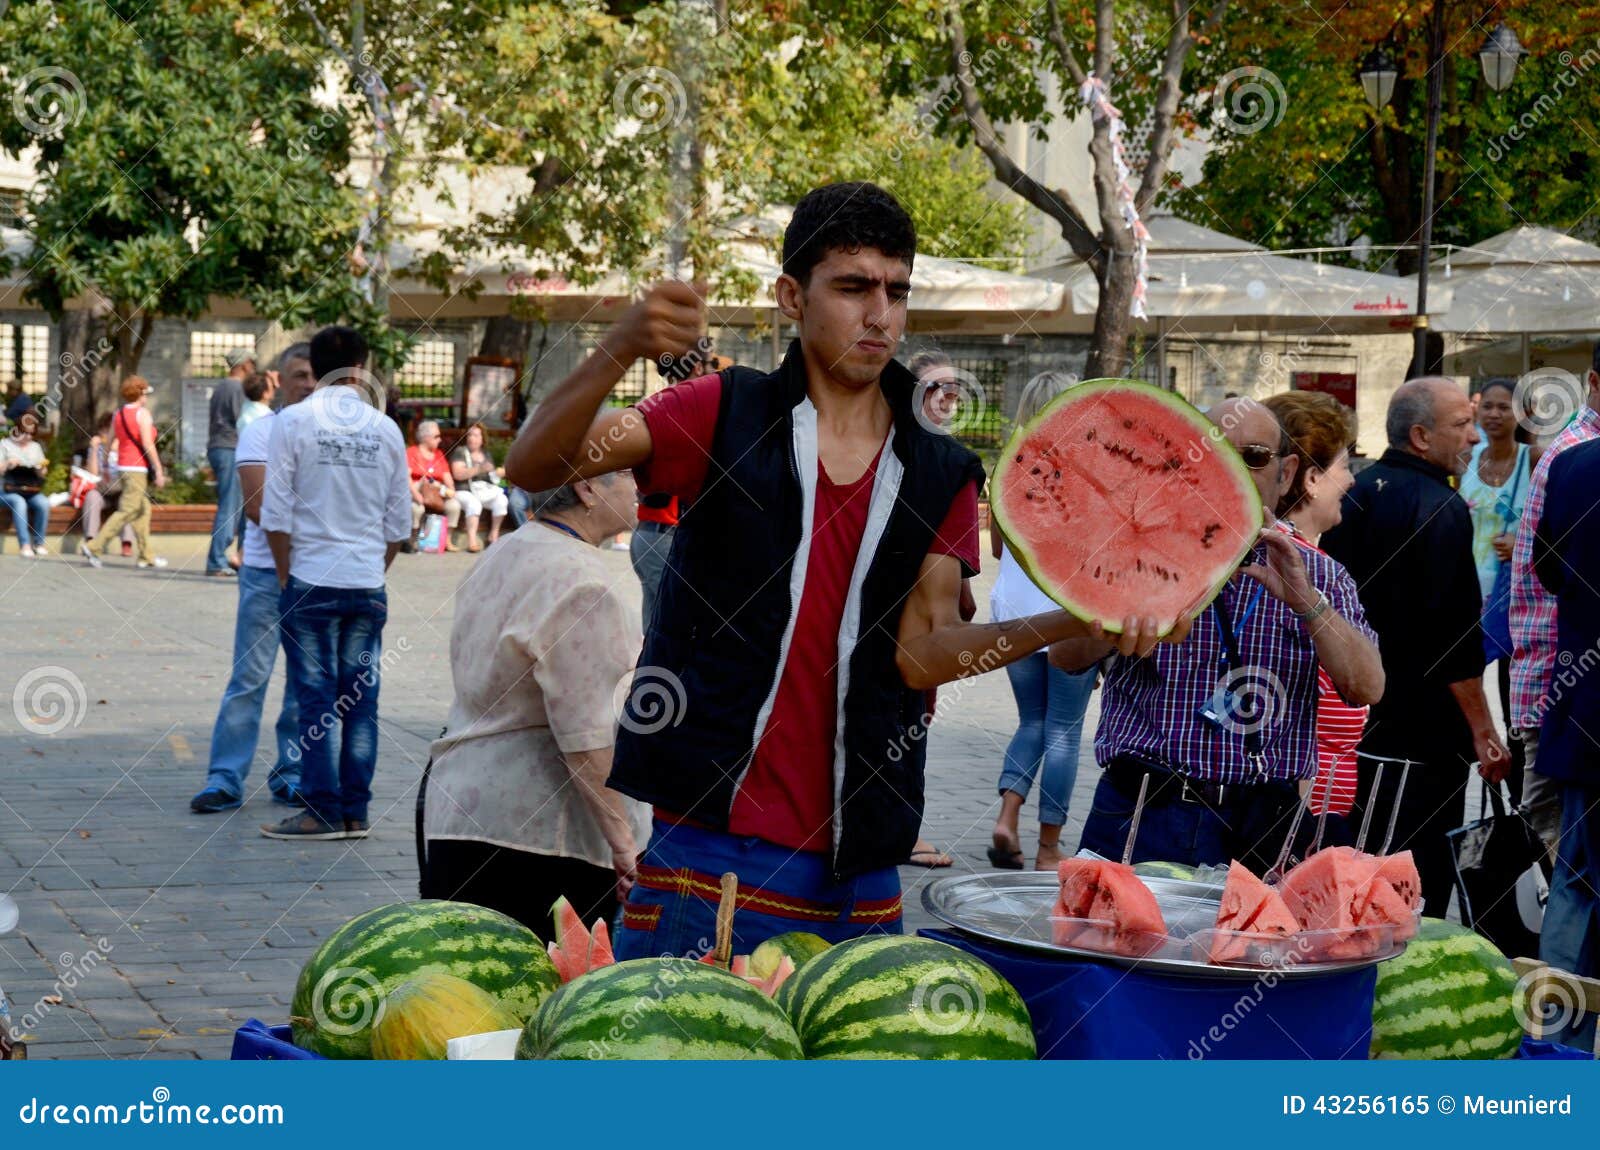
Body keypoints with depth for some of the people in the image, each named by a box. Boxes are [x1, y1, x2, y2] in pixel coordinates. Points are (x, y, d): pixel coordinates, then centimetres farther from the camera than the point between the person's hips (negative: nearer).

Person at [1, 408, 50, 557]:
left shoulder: (36, 447, 17)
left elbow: (41, 475, 16)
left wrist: (42, 469, -7)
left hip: (31, 491, 3)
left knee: (44, 503, -29)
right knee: (19, 503, -37)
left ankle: (39, 543, -22)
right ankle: (25, 545, -41)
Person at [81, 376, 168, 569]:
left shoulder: (118, 414, 13)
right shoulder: (142, 413, -9)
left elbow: (113, 445, 13)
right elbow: (148, 445, -15)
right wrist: (159, 471, -14)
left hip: (122, 467, 9)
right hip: (138, 468, -9)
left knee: (143, 510, 14)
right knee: (127, 511, -9)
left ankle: (146, 555, 13)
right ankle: (94, 546, -17)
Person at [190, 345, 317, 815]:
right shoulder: (260, 431, 0)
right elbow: (256, 505, -7)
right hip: (267, 571, -3)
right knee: (249, 678, -6)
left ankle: (291, 776, 14)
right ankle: (224, 779, -3)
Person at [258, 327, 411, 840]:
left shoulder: (293, 421, -5)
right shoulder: (385, 428, 3)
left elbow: (276, 513, -5)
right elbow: (399, 522, 7)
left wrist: (285, 575, 5)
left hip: (311, 580, -2)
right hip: (368, 585, 3)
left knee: (316, 700, 1)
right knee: (361, 702, 7)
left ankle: (323, 812, 2)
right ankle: (355, 812, 9)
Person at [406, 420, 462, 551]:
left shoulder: (439, 455, 18)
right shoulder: (411, 452, 1)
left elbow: (447, 476, 11)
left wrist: (451, 489, -11)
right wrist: (416, 493, -25)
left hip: (437, 493, 5)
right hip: (416, 490, -5)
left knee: (454, 505, -20)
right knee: (417, 507, -36)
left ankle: (447, 540, -11)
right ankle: (413, 540, -16)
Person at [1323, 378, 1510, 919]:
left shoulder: (1357, 494, 9)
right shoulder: (1439, 509, -16)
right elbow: (1455, 635, -20)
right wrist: (1483, 732, -15)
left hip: (1352, 725, 9)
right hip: (1422, 730, -8)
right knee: (1422, 873, -3)